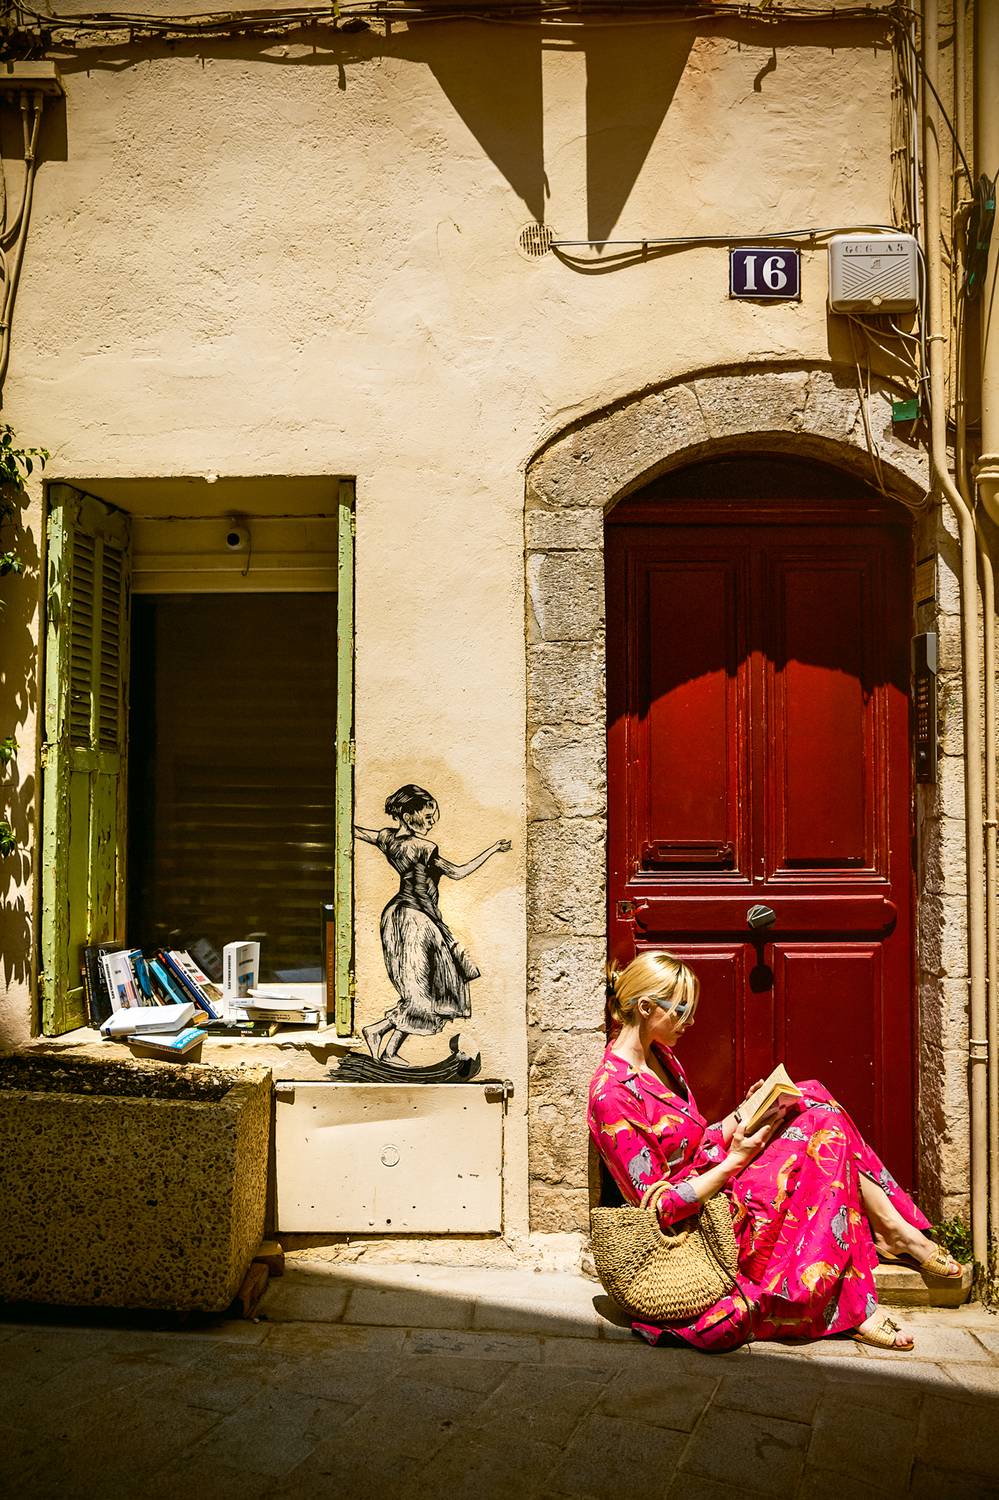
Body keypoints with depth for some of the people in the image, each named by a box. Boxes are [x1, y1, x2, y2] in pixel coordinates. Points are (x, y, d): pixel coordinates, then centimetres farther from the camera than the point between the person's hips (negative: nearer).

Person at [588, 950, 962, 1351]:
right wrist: (733, 1161, -18)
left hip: (713, 1188, 9)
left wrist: (744, 1114, -3)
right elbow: (659, 1206, -20)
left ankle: (892, 1228, -3)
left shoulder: (657, 1055, 6)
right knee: (821, 1132, -13)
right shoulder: (612, 1093, -23)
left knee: (811, 1097, -2)